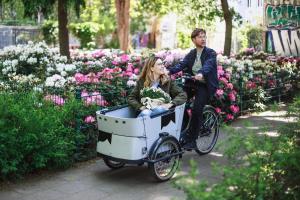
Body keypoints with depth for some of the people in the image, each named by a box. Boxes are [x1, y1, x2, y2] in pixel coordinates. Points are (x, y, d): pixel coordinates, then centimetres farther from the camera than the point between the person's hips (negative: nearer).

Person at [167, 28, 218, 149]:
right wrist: (169, 71, -25)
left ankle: (191, 141, -8)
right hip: (192, 84, 5)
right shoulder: (191, 54, 10)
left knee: (196, 110, -19)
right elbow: (181, 64, -6)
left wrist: (201, 73, -46)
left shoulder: (211, 53, -3)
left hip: (205, 86, -5)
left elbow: (208, 65, -24)